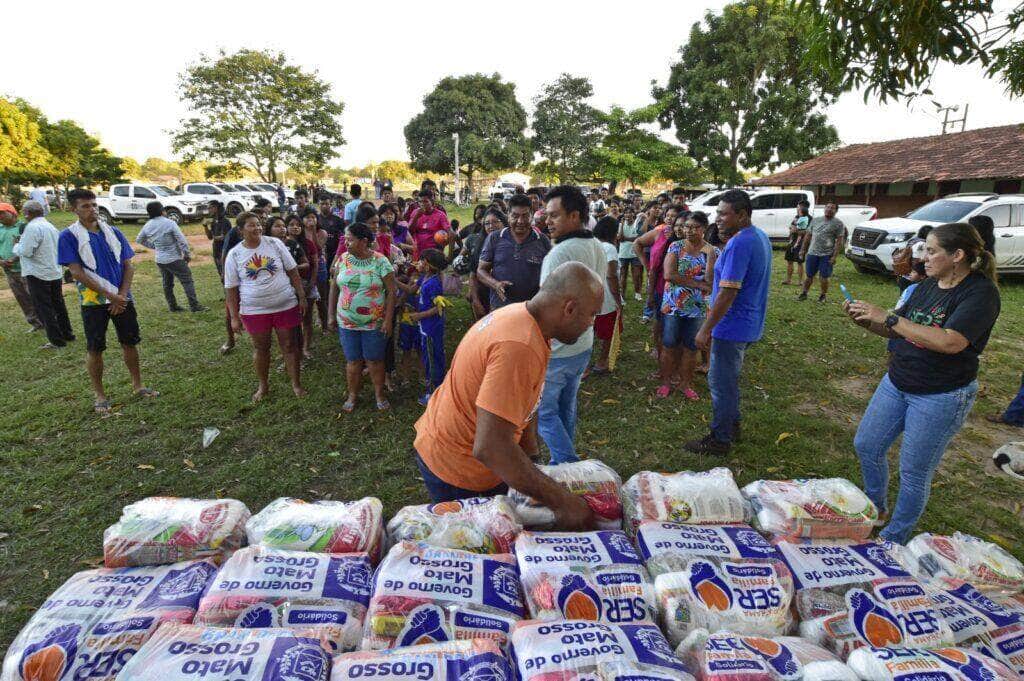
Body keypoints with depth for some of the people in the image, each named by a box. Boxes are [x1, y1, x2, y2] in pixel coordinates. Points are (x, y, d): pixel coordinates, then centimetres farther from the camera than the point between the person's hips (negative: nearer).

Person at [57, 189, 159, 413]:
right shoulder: (69, 237, -6)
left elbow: (128, 266, 4)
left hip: (122, 298, 3)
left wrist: (121, 295, -7)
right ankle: (99, 395, 16)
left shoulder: (113, 232, 6)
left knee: (130, 342, 10)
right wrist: (109, 295, -16)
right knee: (95, 349, 4)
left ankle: (138, 385, 24)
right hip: (94, 301, -3)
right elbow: (77, 272, -11)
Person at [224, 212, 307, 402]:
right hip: (254, 311, 0)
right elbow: (231, 288, 1)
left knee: (289, 345, 7)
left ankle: (296, 384, 22)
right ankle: (263, 385, 32)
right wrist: (234, 317, -1)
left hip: (285, 306, 0)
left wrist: (302, 297, -2)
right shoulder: (234, 255, -3)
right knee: (260, 348, 13)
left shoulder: (275, 243, -3)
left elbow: (293, 272, 1)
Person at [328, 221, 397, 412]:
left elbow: (391, 292, -9)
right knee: (353, 361, 12)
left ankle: (379, 395, 26)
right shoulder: (343, 259, 1)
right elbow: (334, 287, 8)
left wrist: (388, 320, -13)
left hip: (375, 323, -3)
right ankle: (352, 396, 28)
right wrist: (332, 315, 6)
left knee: (374, 360, 8)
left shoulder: (381, 261, -10)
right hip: (347, 322, 3)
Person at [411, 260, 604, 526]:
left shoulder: (519, 313, -3)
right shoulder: (519, 347, -34)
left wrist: (531, 453, 2)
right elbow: (489, 448, -39)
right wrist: (562, 501, -32)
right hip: (457, 471, -9)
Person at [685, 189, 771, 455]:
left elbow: (727, 292, -27)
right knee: (729, 378, 23)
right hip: (749, 324, 10)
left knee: (720, 382, 2)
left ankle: (720, 439, 14)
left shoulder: (739, 244, -23)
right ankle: (732, 425, 37)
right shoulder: (760, 236, 9)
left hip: (733, 326, -10)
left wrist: (706, 328, -22)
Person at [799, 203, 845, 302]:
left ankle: (823, 296, 17)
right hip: (812, 253, 3)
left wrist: (835, 256, -14)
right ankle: (804, 293, 20)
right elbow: (808, 236, 16)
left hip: (827, 255, -3)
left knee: (824, 277, 2)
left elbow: (839, 241, -7)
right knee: (809, 275, 9)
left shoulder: (838, 223, -2)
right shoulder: (815, 220, 11)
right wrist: (803, 250, 11)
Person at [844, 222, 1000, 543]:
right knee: (866, 445, 15)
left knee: (914, 472, 5)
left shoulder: (981, 292, -17)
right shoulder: (927, 285, 4)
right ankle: (876, 508, 39)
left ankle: (894, 539, 24)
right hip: (896, 383, 7)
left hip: (941, 397, -7)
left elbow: (950, 342, -31)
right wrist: (866, 320, -9)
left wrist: (888, 317, -29)